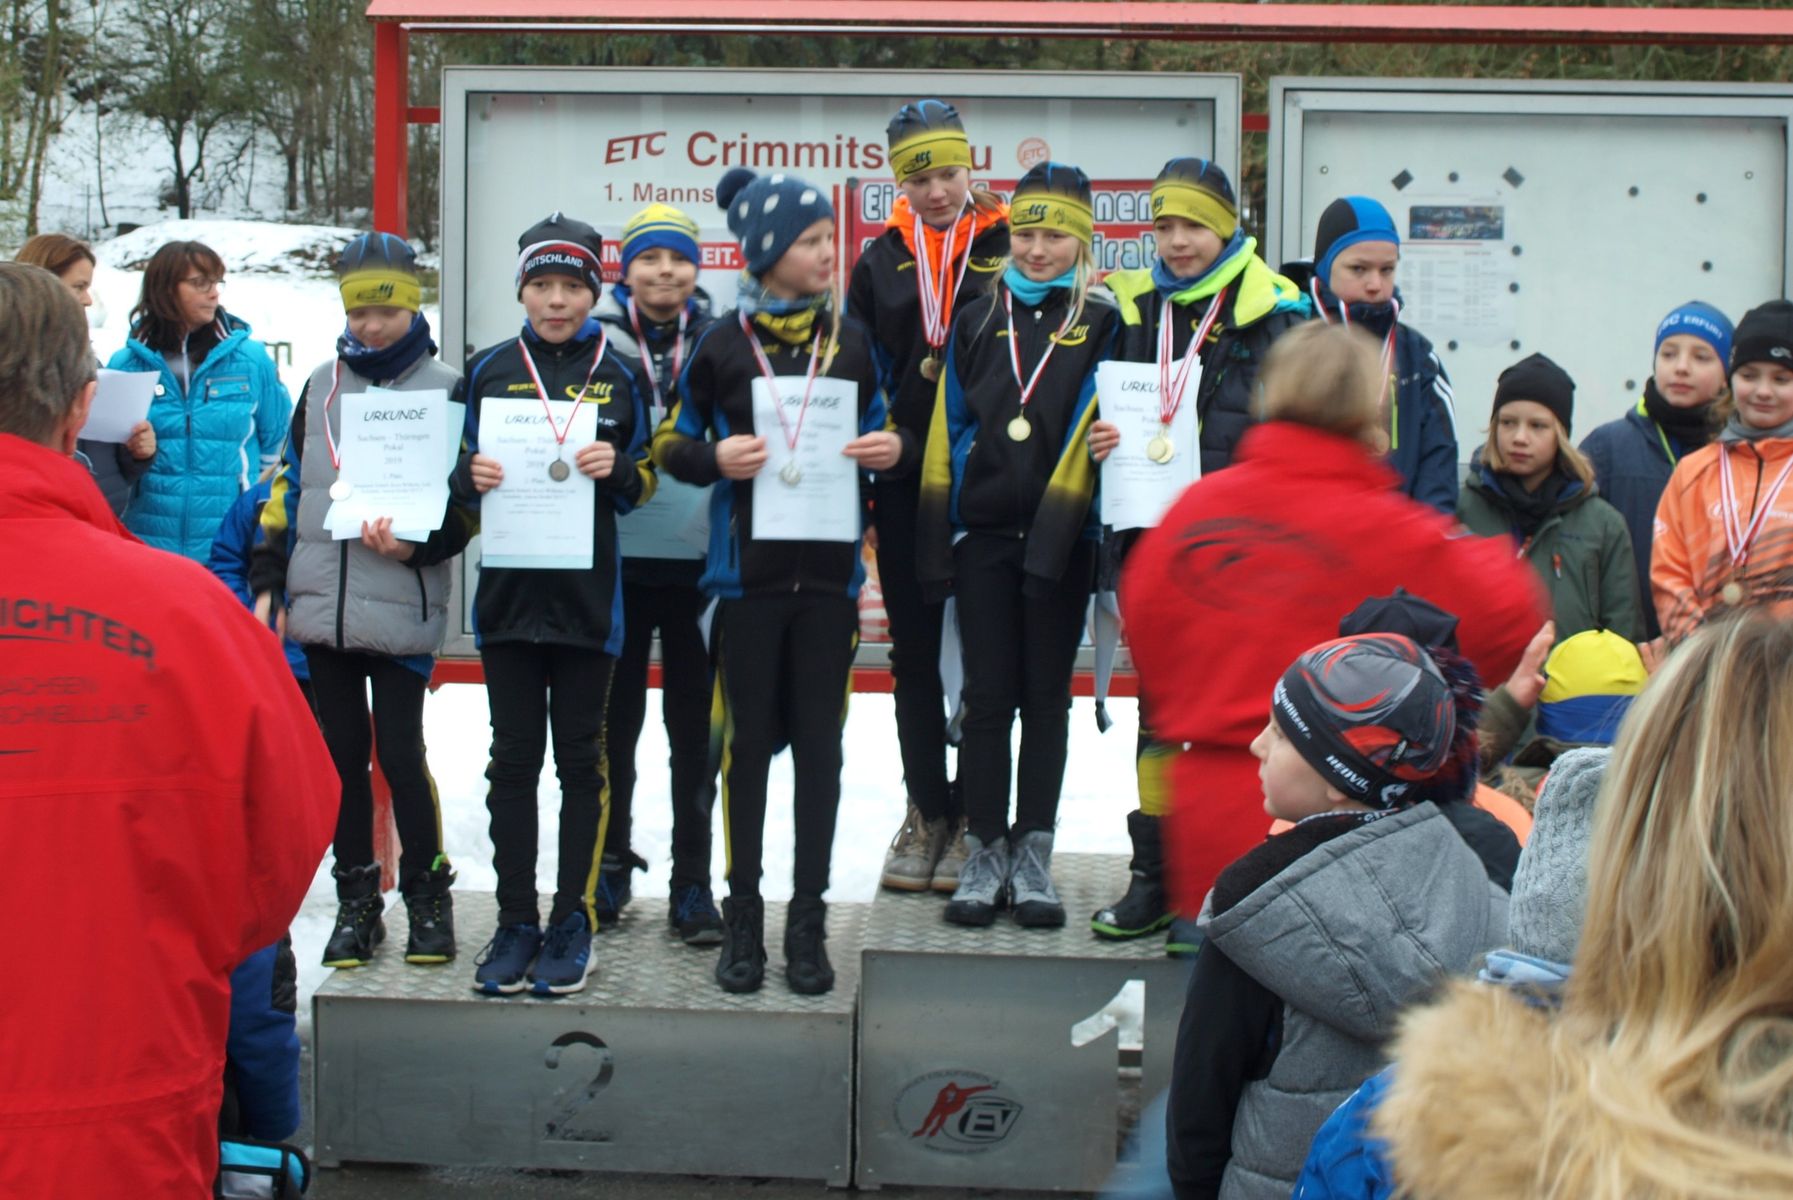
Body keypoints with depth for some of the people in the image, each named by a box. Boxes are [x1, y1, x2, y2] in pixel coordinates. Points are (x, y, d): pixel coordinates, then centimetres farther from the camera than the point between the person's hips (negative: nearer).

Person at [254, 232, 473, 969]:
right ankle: (357, 902, 18)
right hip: (321, 605, 4)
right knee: (342, 755, 8)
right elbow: (287, 487, 16)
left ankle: (427, 898, 13)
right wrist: (269, 581, 11)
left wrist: (418, 545, -19)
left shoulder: (445, 390, 1)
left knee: (400, 752, -3)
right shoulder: (322, 386, 14)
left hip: (402, 610, -4)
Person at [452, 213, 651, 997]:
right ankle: (516, 922, 13)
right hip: (508, 587, 1)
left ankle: (574, 919, 13)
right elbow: (460, 472, 11)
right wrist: (472, 475, -11)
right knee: (514, 758, 6)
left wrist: (616, 469, -14)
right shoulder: (490, 370, 7)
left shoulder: (616, 376, 5)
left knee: (580, 757, 5)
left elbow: (644, 485, 6)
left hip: (587, 593, -1)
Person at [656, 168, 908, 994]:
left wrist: (893, 451, -5)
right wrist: (715, 458, -15)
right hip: (749, 568, -2)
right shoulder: (722, 344, -1)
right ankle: (743, 918, 15)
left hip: (829, 568, 2)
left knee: (819, 741, 5)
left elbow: (881, 430, 17)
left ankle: (808, 921, 14)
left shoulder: (851, 339, 7)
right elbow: (671, 444, 6)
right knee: (749, 740, 4)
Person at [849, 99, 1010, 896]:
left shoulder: (1008, 248, 0)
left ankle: (971, 816, 13)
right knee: (913, 651, 9)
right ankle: (925, 814, 20)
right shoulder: (881, 261, 9)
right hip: (904, 484, 3)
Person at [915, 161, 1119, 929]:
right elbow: (946, 436, 9)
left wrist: (1058, 530, -14)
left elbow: (1103, 431, -4)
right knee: (987, 698, 3)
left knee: (1047, 699, 5)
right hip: (984, 533, 2)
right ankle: (984, 854, 11)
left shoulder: (1101, 325, 2)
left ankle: (1033, 856, 14)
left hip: (1061, 539, -2)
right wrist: (935, 542, 3)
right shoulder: (977, 323, 10)